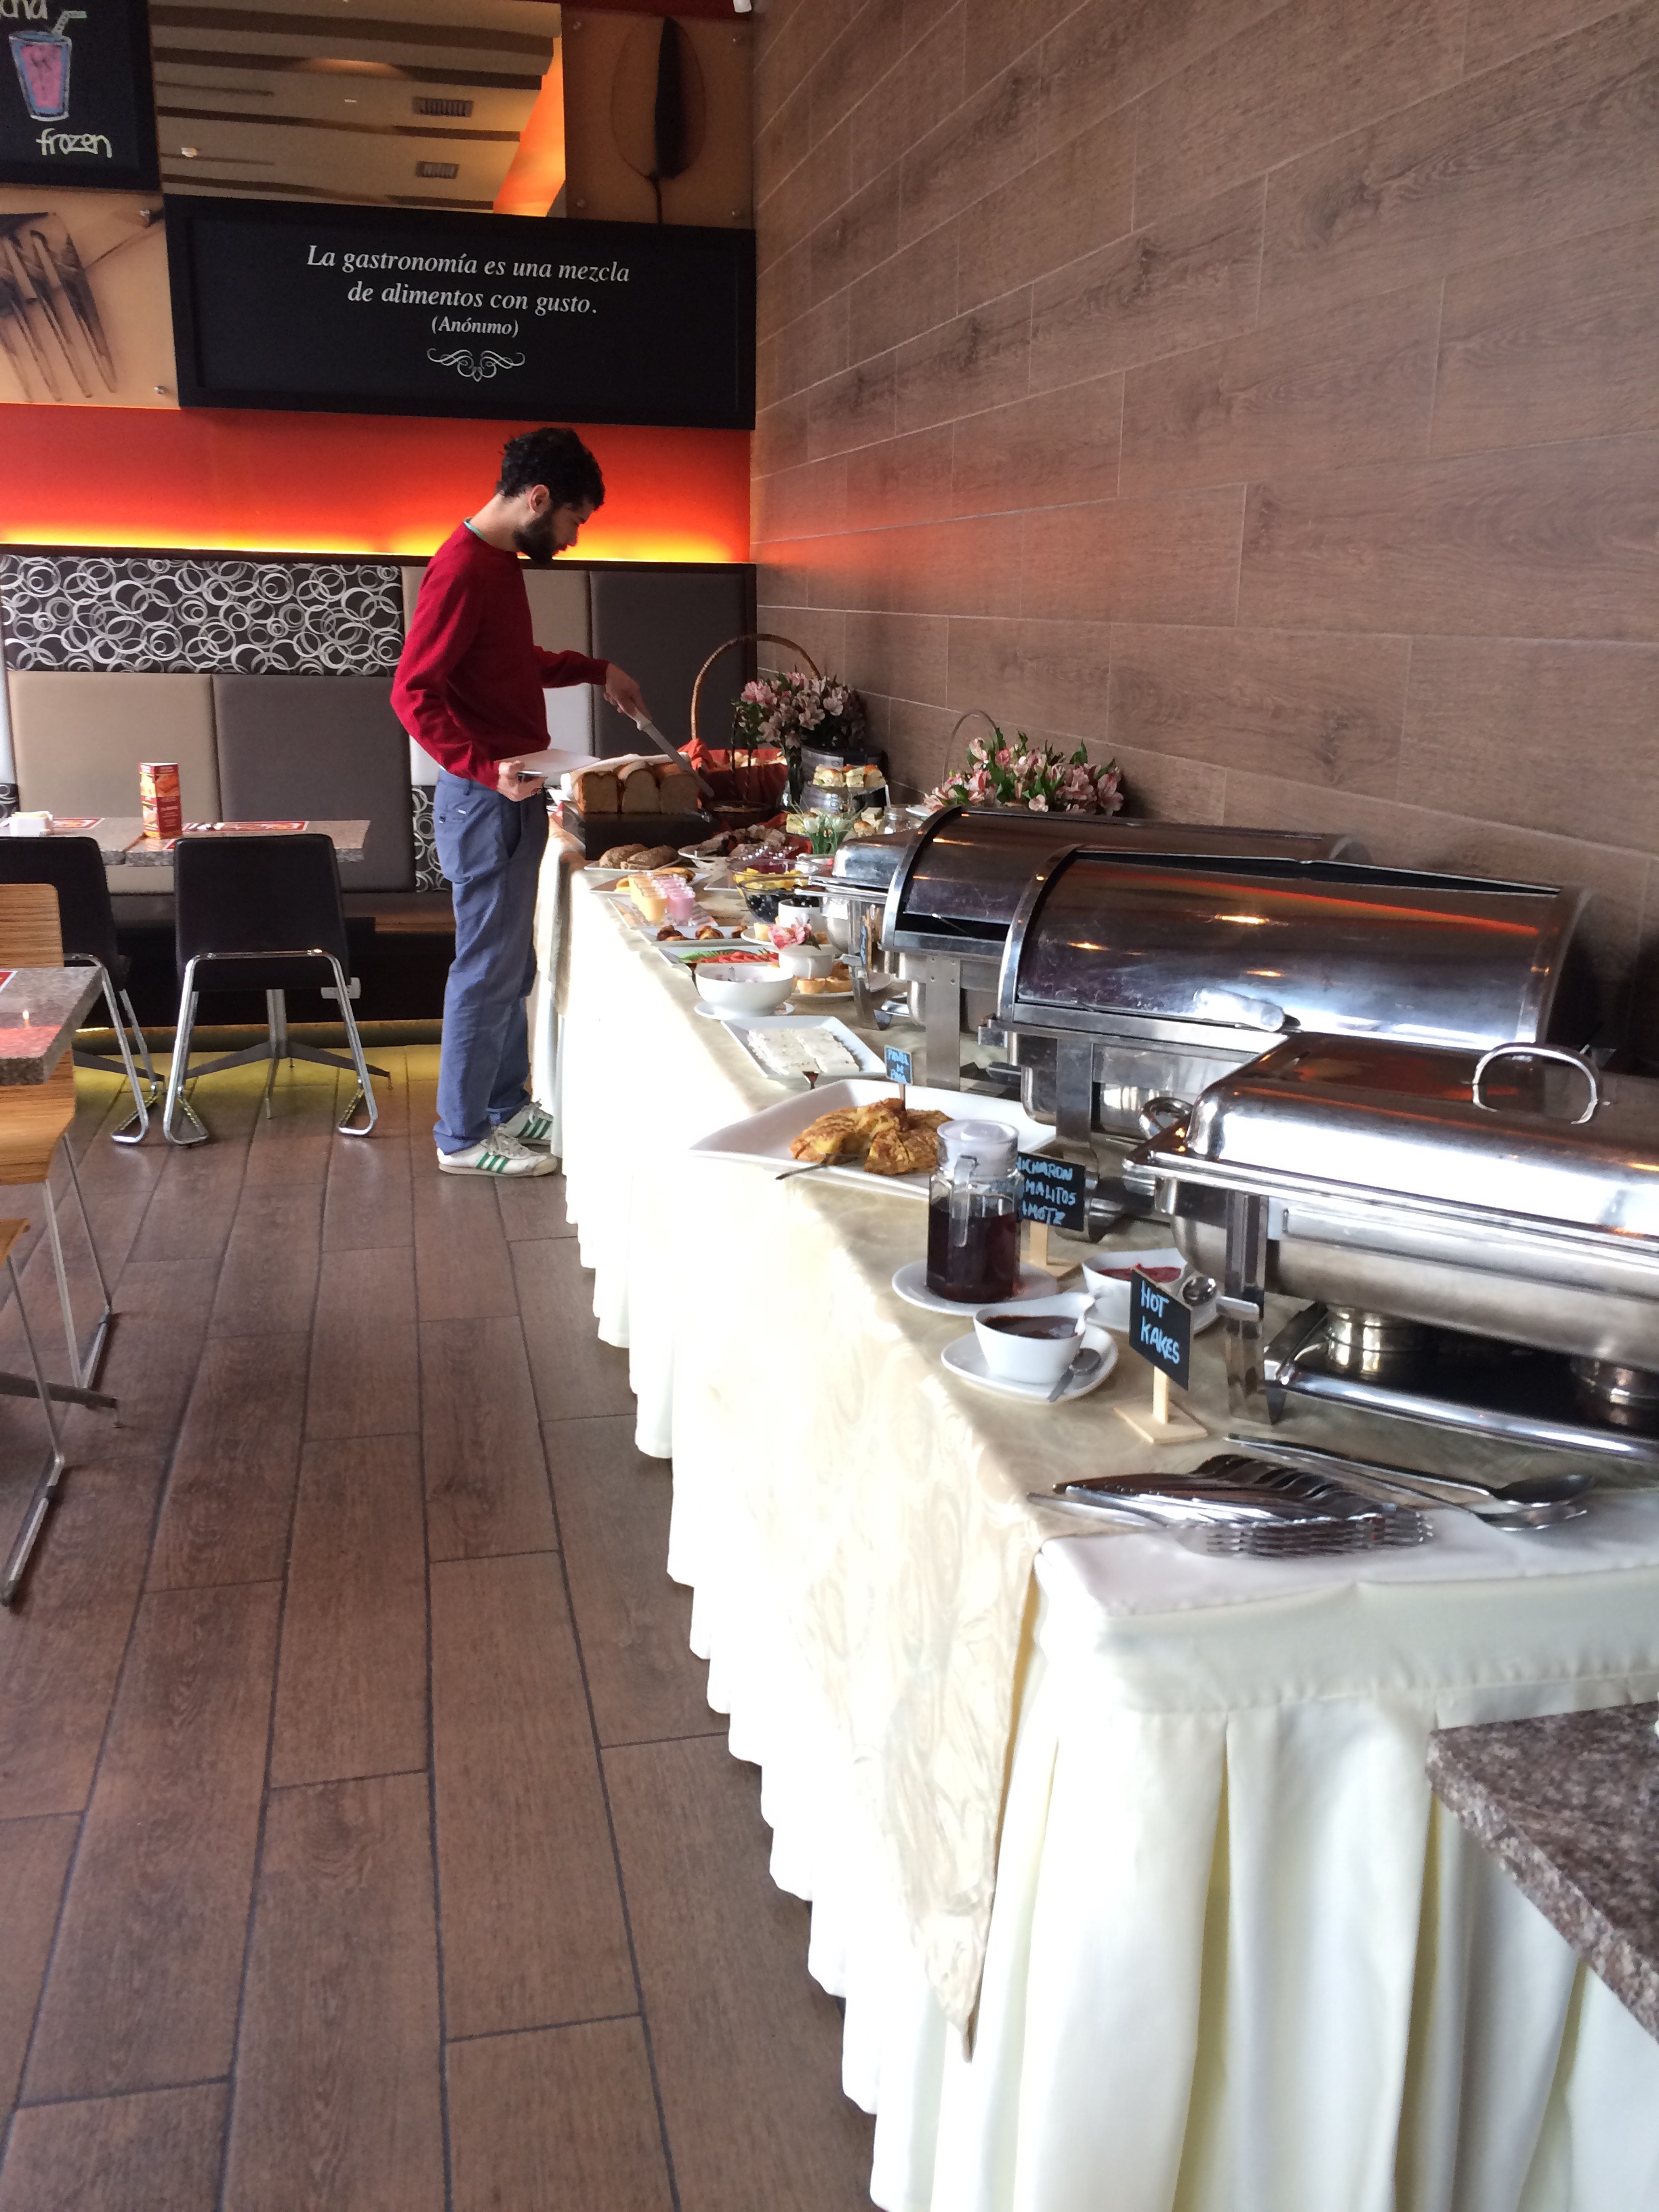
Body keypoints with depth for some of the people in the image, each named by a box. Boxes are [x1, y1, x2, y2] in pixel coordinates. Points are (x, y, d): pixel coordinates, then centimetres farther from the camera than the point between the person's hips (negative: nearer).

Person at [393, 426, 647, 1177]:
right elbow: (414, 693, -23)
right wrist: (487, 768, -32)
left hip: (514, 796, 10)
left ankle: (507, 1104, 30)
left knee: (510, 965, 17)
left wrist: (596, 670, 24)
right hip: (485, 800, -10)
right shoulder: (462, 569, -18)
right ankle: (462, 1137, 9)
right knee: (489, 969, -2)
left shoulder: (501, 562, 13)